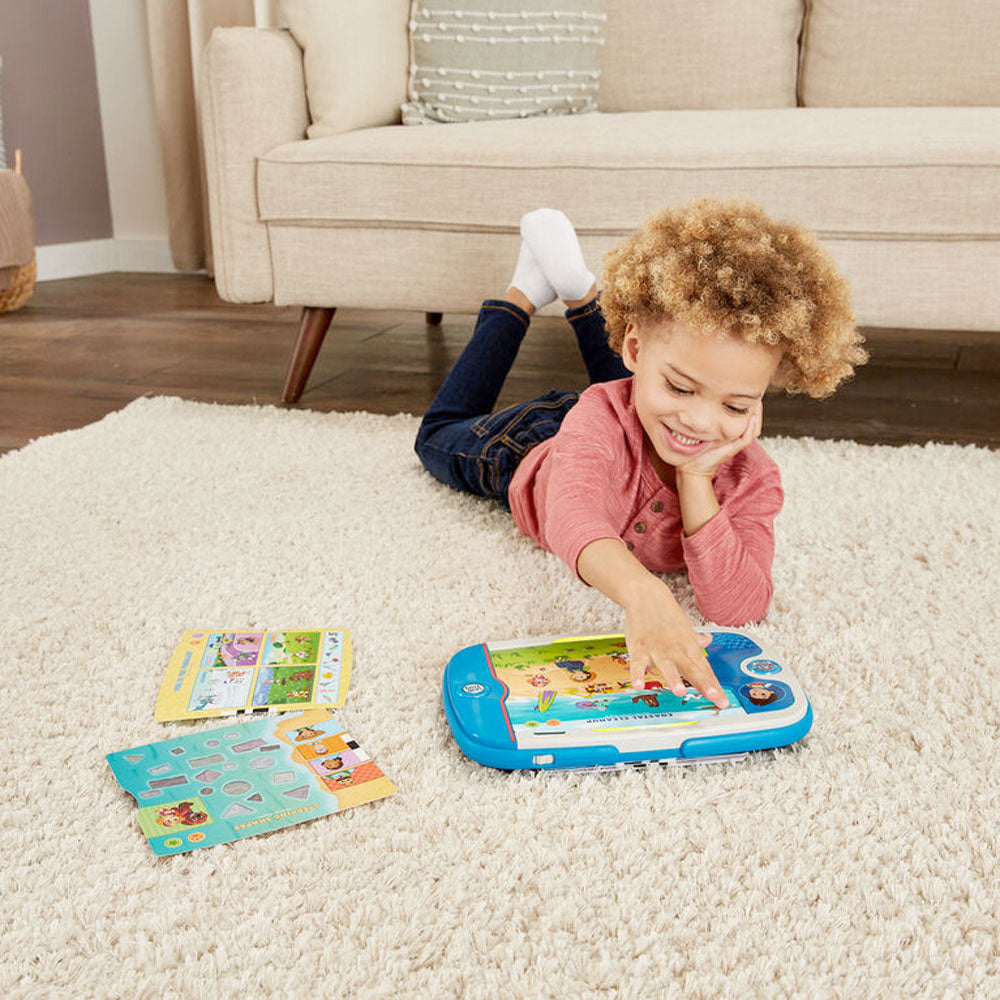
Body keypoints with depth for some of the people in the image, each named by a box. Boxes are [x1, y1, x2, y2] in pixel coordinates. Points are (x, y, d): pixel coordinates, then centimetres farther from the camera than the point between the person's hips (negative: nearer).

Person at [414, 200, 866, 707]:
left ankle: (579, 291, 42)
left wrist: (696, 479, -56)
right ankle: (523, 296, 33)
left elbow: (737, 607, -50)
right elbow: (572, 517, -71)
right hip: (529, 453, -2)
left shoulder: (752, 478, -40)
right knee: (442, 435, 29)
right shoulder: (604, 412, -51)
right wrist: (644, 593, -90)